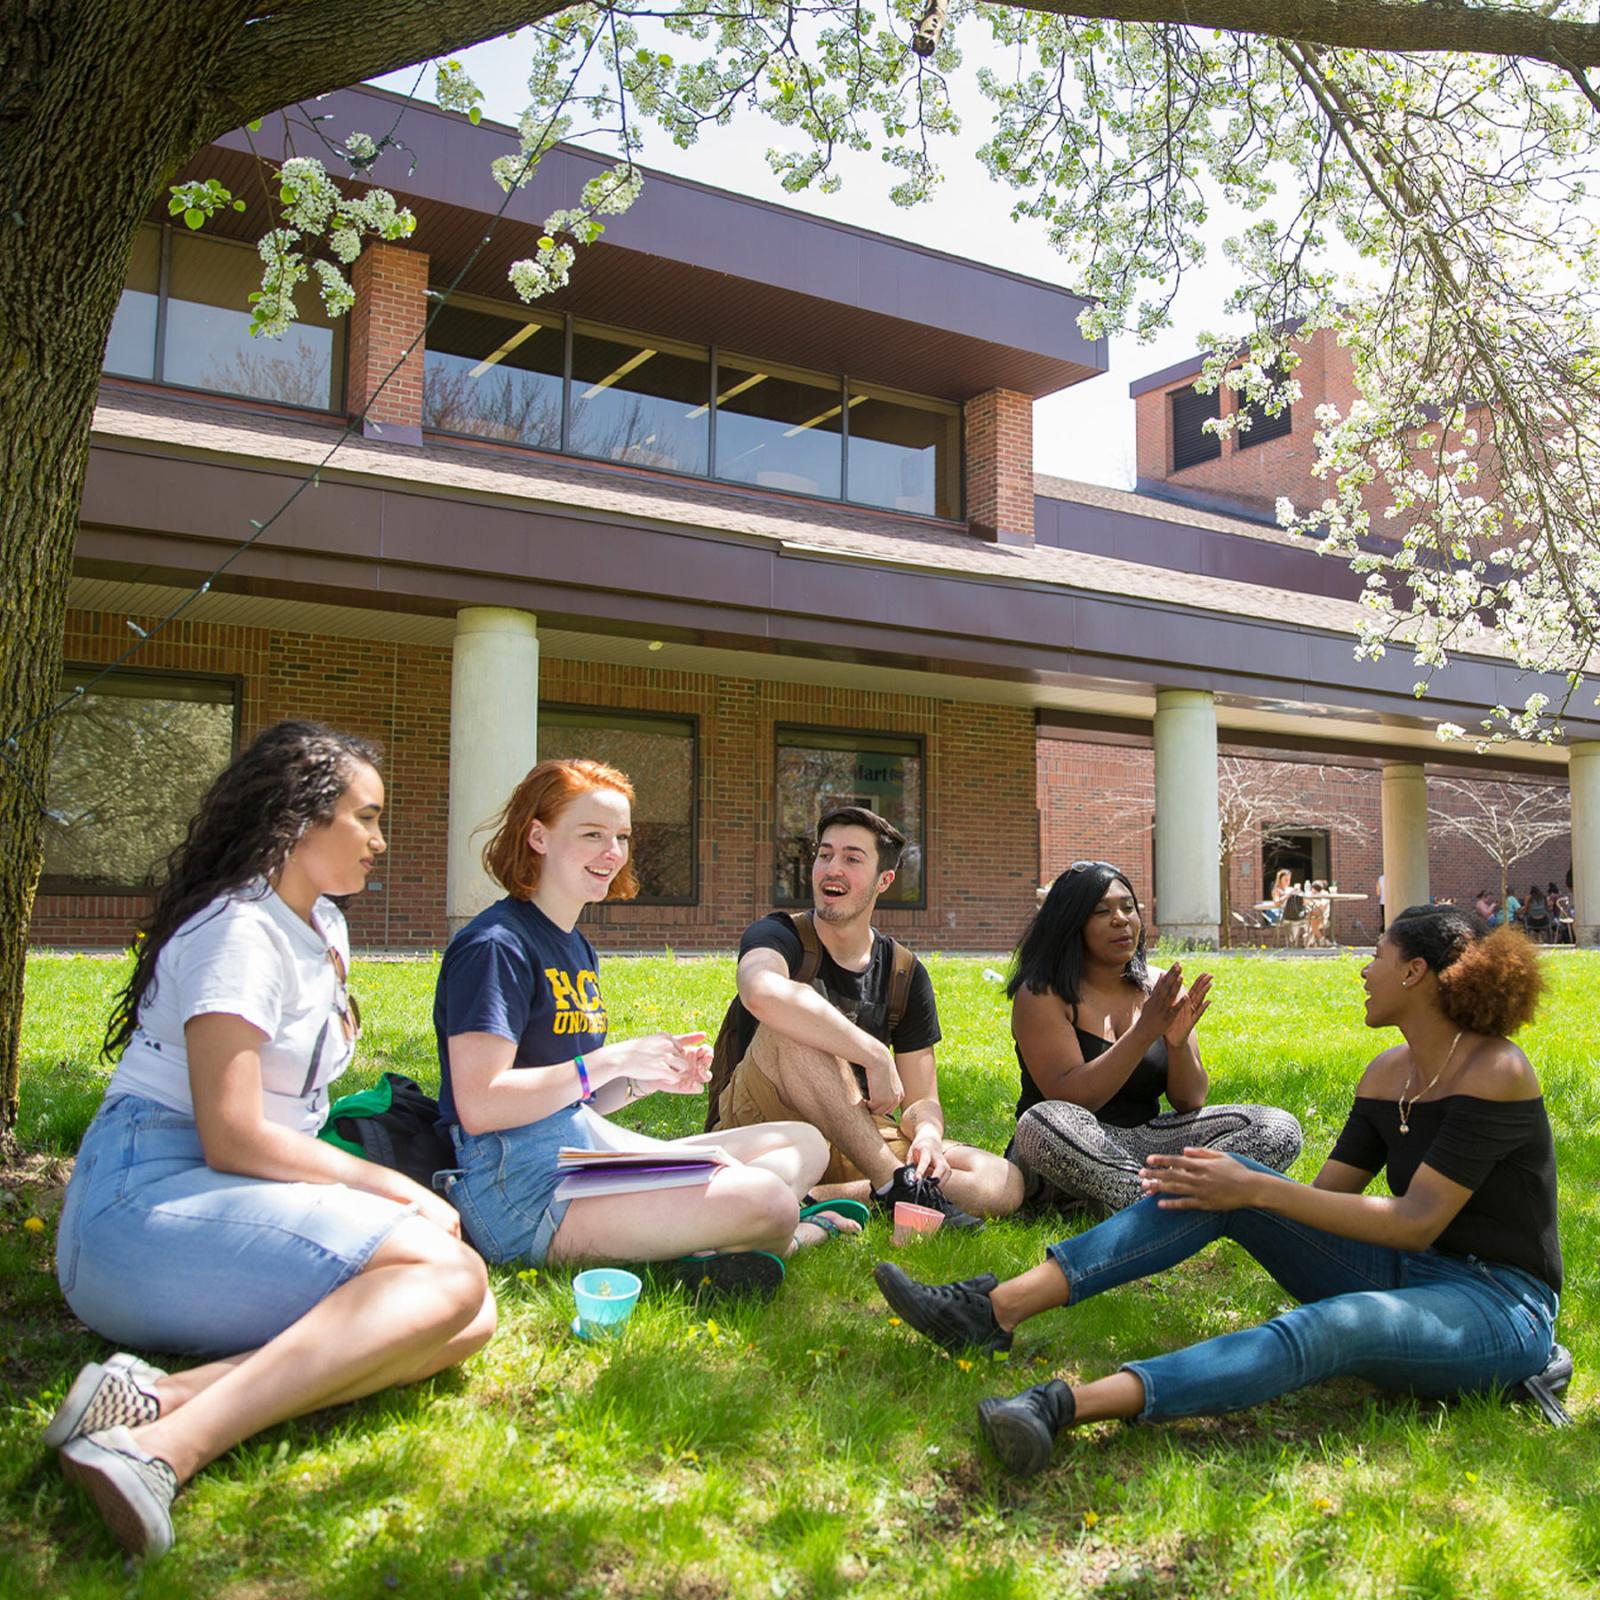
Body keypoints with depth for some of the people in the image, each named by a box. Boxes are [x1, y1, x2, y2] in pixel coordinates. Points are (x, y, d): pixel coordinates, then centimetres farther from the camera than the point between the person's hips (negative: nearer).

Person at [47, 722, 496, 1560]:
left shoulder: (324, 928, 19)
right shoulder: (238, 932, -10)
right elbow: (232, 1138, -17)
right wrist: (391, 1188, -10)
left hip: (245, 1203, 9)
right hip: (144, 1204, -9)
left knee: (468, 1320, -17)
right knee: (448, 1272, -28)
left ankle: (163, 1396, -29)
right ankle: (165, 1451, -38)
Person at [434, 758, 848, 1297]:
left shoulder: (577, 949, 22)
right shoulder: (496, 945, -9)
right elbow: (479, 1105, -19)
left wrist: (648, 1080, 4)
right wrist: (616, 1059, -16)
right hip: (520, 1182, -10)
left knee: (805, 1145, 4)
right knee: (764, 1201, -32)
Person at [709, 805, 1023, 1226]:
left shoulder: (906, 974, 6)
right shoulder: (780, 936, -9)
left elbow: (921, 1098, 6)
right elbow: (762, 993, -36)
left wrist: (927, 1134, -19)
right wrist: (875, 1056, -35)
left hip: (858, 1141, 5)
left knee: (1006, 1183, -16)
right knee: (791, 1026, -34)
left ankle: (818, 1200, -27)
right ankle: (895, 1183, -28)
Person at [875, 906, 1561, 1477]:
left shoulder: (1496, 1072, -15)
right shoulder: (1388, 1072, 8)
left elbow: (1418, 1221, -22)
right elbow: (1325, 1195, 8)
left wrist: (1258, 1190, -23)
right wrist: (1232, 1183, -10)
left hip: (1502, 1307, -7)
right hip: (1403, 1275, 7)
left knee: (1333, 1326, -39)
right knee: (1216, 1187, -13)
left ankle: (1065, 1406, -55)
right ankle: (997, 1309, -21)